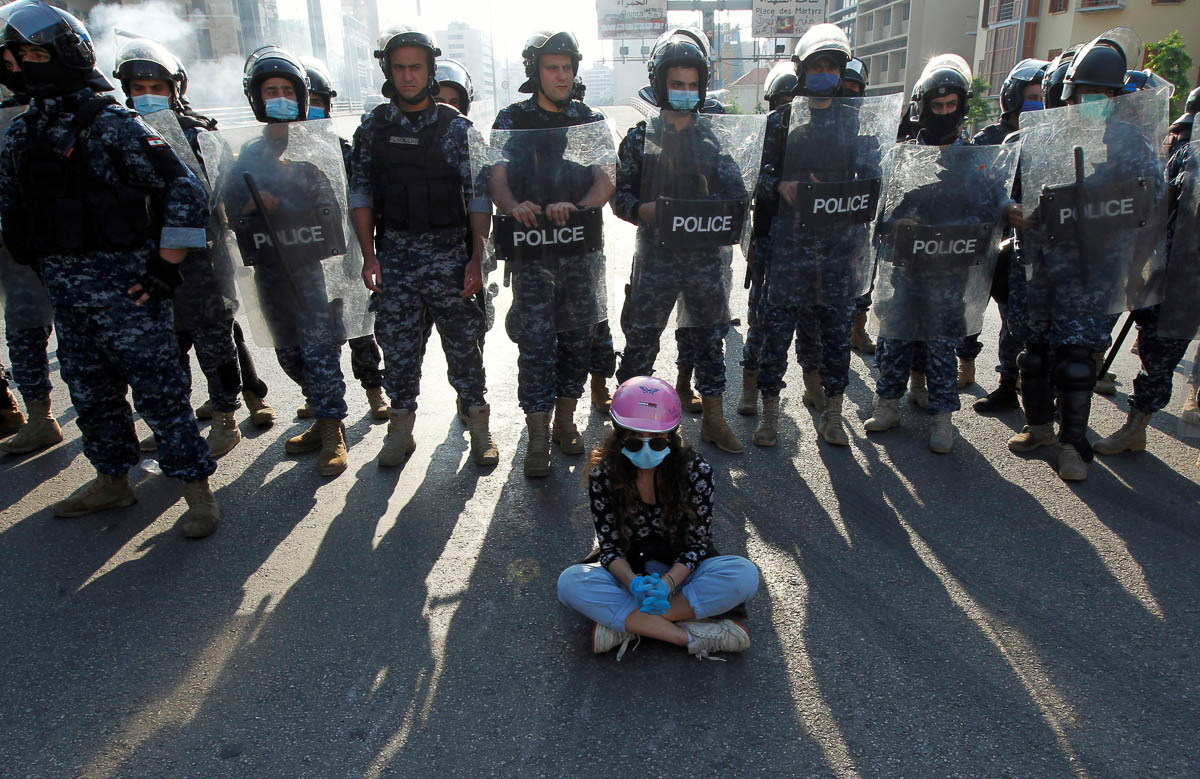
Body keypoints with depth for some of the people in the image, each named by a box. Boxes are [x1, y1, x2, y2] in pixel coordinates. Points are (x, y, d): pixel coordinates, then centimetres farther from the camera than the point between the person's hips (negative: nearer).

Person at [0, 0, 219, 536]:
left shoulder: (112, 125, -9)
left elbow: (187, 191, -14)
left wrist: (166, 268, -15)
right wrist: (50, 269, 15)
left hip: (125, 286, -7)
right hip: (65, 292, 7)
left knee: (158, 390, -4)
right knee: (90, 392, 16)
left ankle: (197, 491, 5)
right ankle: (113, 481, 32)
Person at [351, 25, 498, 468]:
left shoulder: (456, 127, -1)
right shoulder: (373, 128, 7)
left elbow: (478, 195, -3)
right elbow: (361, 193, 7)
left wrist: (477, 258, -10)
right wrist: (369, 256, 0)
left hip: (448, 257, -2)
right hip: (394, 259, 2)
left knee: (462, 343, 3)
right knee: (397, 345, 8)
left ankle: (479, 425, 18)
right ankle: (401, 428, 23)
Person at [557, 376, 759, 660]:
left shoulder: (696, 469, -15)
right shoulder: (603, 473, -14)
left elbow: (698, 541, -13)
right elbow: (609, 545, -12)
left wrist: (668, 581, -32)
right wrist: (633, 582, -33)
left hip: (680, 570, 0)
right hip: (628, 571, 0)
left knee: (745, 575, -29)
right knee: (570, 582, -30)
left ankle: (623, 622, -26)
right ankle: (690, 635, -29)